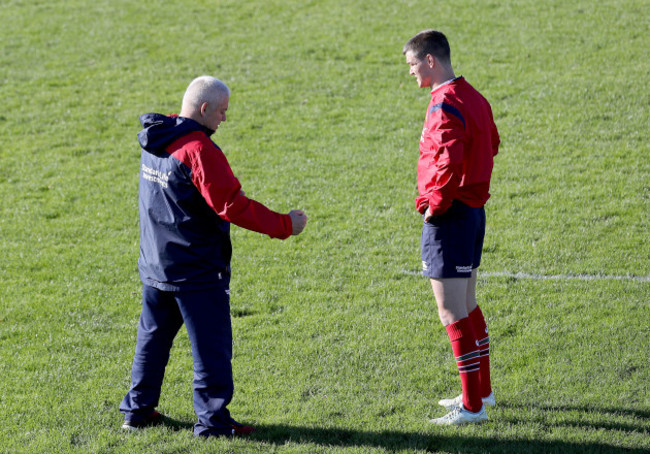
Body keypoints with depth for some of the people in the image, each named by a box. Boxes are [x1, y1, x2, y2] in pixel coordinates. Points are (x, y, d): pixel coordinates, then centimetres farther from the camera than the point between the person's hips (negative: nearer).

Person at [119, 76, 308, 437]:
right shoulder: (199, 150, -21)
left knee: (154, 337, 19)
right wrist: (285, 226, -15)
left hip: (155, 266, 8)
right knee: (212, 346, 0)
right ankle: (213, 420, 4)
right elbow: (233, 206, -23)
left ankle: (138, 408, 25)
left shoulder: (156, 141, 6)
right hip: (197, 270, -8)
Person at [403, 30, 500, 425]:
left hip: (449, 216, -10)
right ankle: (482, 391, 30)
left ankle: (472, 407, -3)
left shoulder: (445, 106, -20)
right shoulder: (473, 97, 10)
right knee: (467, 304, 20)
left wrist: (435, 205, -16)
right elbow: (491, 145, 23)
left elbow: (449, 163, -29)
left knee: (452, 312, -6)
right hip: (474, 210, 10)